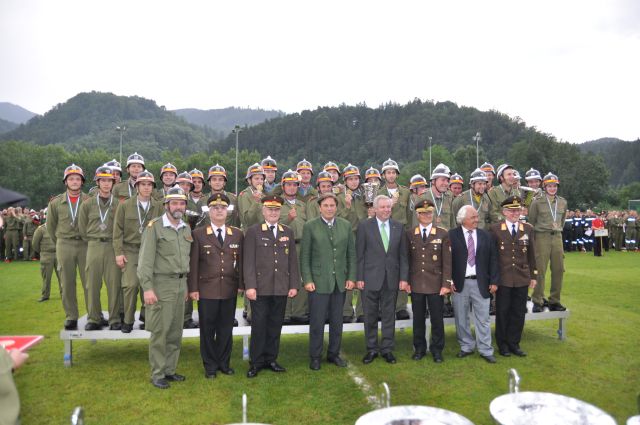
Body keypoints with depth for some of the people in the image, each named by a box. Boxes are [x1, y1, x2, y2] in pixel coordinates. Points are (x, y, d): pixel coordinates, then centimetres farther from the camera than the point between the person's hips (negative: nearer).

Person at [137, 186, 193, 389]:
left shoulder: (186, 228, 11)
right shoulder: (154, 226, -8)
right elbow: (145, 260, -12)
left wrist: (187, 286, 13)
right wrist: (147, 288, -17)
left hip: (181, 284, 6)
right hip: (162, 284, -6)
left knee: (175, 332, 12)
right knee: (159, 332, 0)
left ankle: (170, 370, 24)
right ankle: (157, 375, 12)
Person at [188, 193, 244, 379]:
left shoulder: (237, 234, 7)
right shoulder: (198, 234, 0)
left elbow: (240, 262, 8)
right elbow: (193, 263, -2)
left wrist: (241, 285, 3)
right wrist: (193, 289, -6)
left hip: (229, 290, 2)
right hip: (206, 290, -2)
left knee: (226, 328, 9)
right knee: (208, 329, 6)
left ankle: (224, 362, 25)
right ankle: (210, 365, 21)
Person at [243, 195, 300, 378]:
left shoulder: (288, 232, 12)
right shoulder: (253, 231, 0)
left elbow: (293, 261, 11)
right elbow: (248, 261, -5)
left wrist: (294, 285, 5)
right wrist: (250, 286, -12)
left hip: (281, 289, 3)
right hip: (260, 288, -3)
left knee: (275, 325, 10)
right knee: (259, 325, 3)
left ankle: (271, 359, 24)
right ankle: (256, 361, 16)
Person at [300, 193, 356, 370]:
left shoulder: (346, 225, 7)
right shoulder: (310, 226, -3)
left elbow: (351, 254, 8)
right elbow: (304, 256, -3)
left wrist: (351, 277, 2)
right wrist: (307, 280, -9)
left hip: (340, 281, 3)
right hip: (318, 281, -3)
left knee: (337, 321, 12)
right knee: (317, 322, 3)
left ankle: (334, 354, 27)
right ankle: (315, 357, 19)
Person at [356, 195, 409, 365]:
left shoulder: (399, 227, 6)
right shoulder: (364, 226, -2)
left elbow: (403, 255, 6)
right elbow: (359, 254, -3)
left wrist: (404, 278, 0)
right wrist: (359, 278, -7)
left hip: (392, 278, 2)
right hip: (370, 278, -2)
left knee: (389, 315, 9)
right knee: (370, 316, 7)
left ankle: (387, 349, 22)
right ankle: (371, 349, 21)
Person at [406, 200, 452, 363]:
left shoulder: (443, 234, 0)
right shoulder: (409, 234, 4)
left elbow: (447, 261, -2)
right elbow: (407, 260, 5)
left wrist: (446, 283, -6)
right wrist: (406, 281, 0)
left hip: (436, 284, -1)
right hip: (416, 284, 1)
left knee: (437, 318, 6)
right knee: (418, 318, 10)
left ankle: (437, 349, 22)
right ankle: (419, 348, 24)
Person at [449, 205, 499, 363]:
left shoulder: (485, 235, 6)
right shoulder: (452, 235, -3)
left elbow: (493, 259, 6)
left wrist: (494, 281, 0)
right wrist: (449, 280, -8)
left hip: (481, 283, 1)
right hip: (460, 283, -1)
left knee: (483, 319, 5)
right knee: (461, 319, 10)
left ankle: (485, 350, 15)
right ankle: (466, 347, 25)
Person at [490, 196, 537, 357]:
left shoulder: (528, 229, 7)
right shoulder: (495, 229, -3)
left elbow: (531, 254, 10)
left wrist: (533, 276, 10)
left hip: (522, 279, 3)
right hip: (503, 278, -3)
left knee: (519, 312, 8)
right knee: (502, 312, 6)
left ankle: (514, 343, 23)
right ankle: (502, 344, 20)